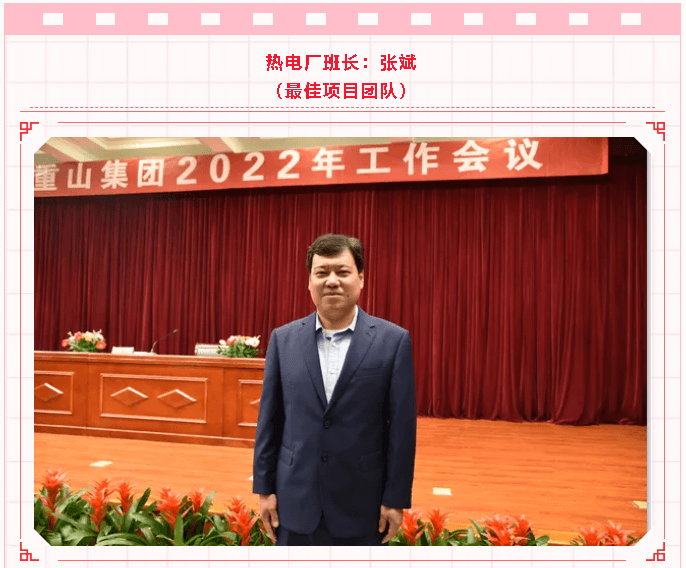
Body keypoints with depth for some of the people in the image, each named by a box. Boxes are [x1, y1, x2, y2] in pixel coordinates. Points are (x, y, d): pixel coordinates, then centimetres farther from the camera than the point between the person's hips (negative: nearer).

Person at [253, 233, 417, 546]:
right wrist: (264, 488, 3)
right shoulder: (283, 339, -1)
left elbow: (402, 426, -6)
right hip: (296, 503, 2)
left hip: (361, 506, -1)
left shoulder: (393, 340, -8)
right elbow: (269, 420, 3)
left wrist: (396, 499, -5)